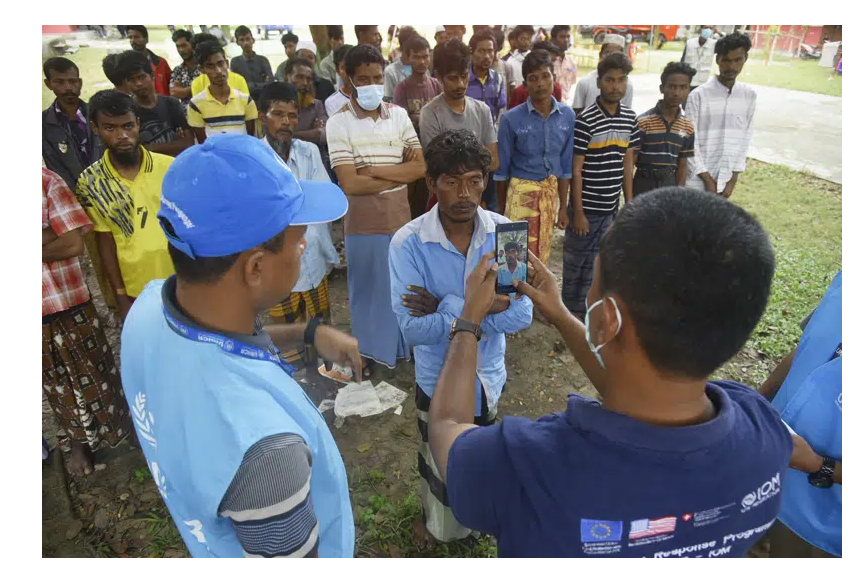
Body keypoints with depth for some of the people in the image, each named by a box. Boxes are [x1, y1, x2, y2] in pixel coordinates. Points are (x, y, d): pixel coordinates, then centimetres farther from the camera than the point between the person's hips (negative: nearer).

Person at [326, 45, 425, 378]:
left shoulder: (399, 115, 3)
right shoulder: (338, 123, -9)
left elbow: (420, 167, -3)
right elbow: (350, 184, -17)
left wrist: (374, 170, -14)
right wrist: (399, 173, -9)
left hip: (400, 215, 3)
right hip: (362, 221, -3)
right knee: (367, 286, 11)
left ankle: (405, 343, 36)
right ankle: (368, 351, 29)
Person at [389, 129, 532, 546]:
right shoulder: (408, 243, -22)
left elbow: (521, 315, -19)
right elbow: (412, 329, -27)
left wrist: (448, 308, -25)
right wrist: (484, 305, -29)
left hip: (489, 376, 3)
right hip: (438, 381, -3)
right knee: (443, 468, 20)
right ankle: (440, 528, 52)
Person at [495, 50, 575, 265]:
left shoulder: (567, 116, -1)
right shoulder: (512, 119, -11)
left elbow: (566, 165, 6)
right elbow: (502, 168, -2)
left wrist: (563, 206, 8)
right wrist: (501, 208, 4)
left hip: (551, 192, 4)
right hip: (521, 192, -3)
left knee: (542, 256, 14)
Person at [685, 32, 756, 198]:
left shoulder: (749, 95, 5)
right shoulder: (698, 95, -9)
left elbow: (745, 138, 8)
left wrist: (733, 179, 2)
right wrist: (708, 180, -11)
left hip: (725, 181, 5)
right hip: (697, 181, -4)